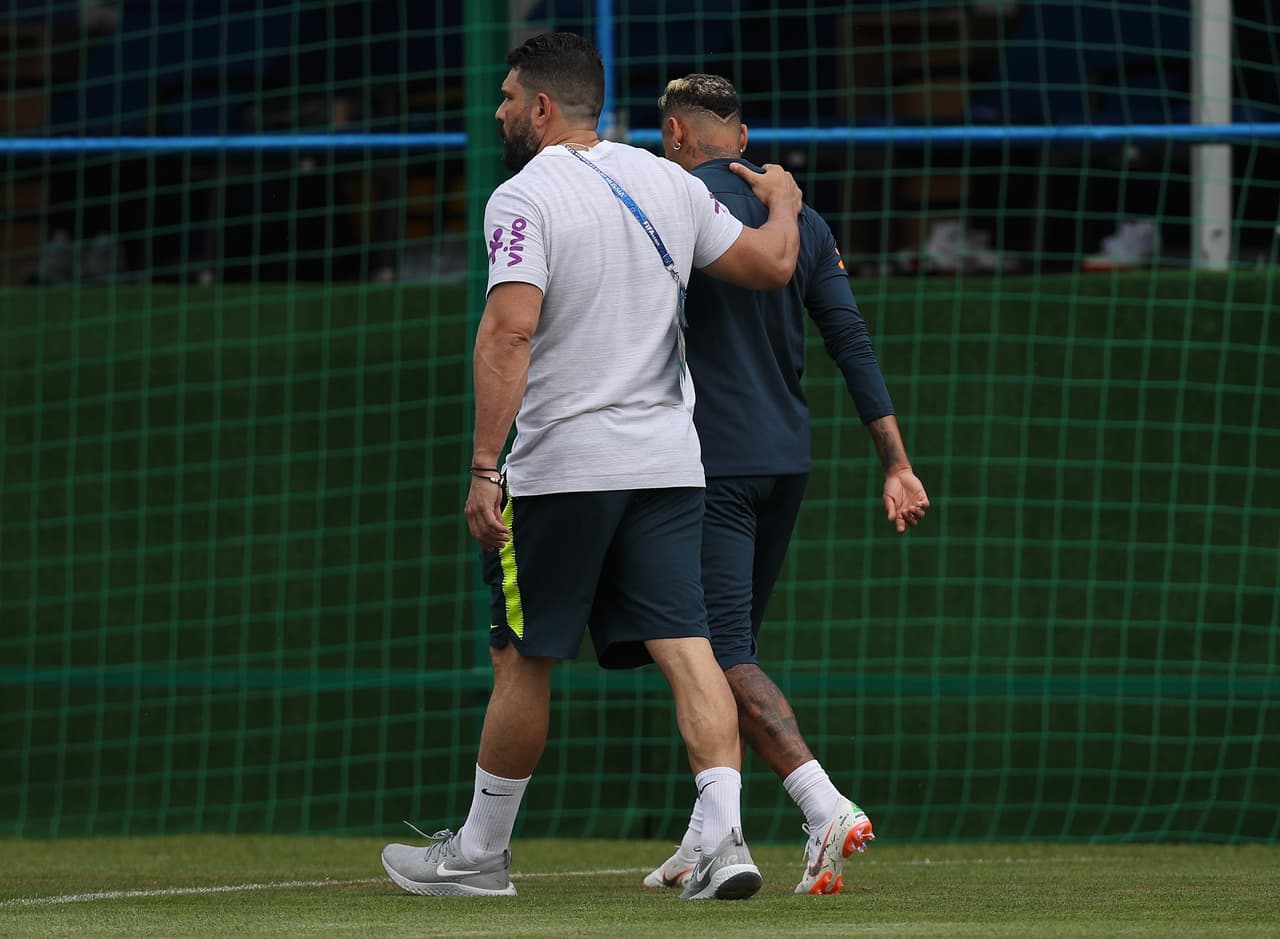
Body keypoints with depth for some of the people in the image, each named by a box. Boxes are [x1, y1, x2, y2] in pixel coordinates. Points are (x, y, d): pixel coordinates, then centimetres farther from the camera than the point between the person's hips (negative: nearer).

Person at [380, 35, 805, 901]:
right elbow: (770, 266, 16)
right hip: (669, 464, 5)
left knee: (523, 660, 6)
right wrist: (783, 203, 38)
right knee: (685, 646, -3)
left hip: (563, 470, -5)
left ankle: (480, 853, 17)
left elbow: (509, 332, -20)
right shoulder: (669, 183, 9)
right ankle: (724, 838, -18)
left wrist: (485, 465, -21)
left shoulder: (525, 199, -9)